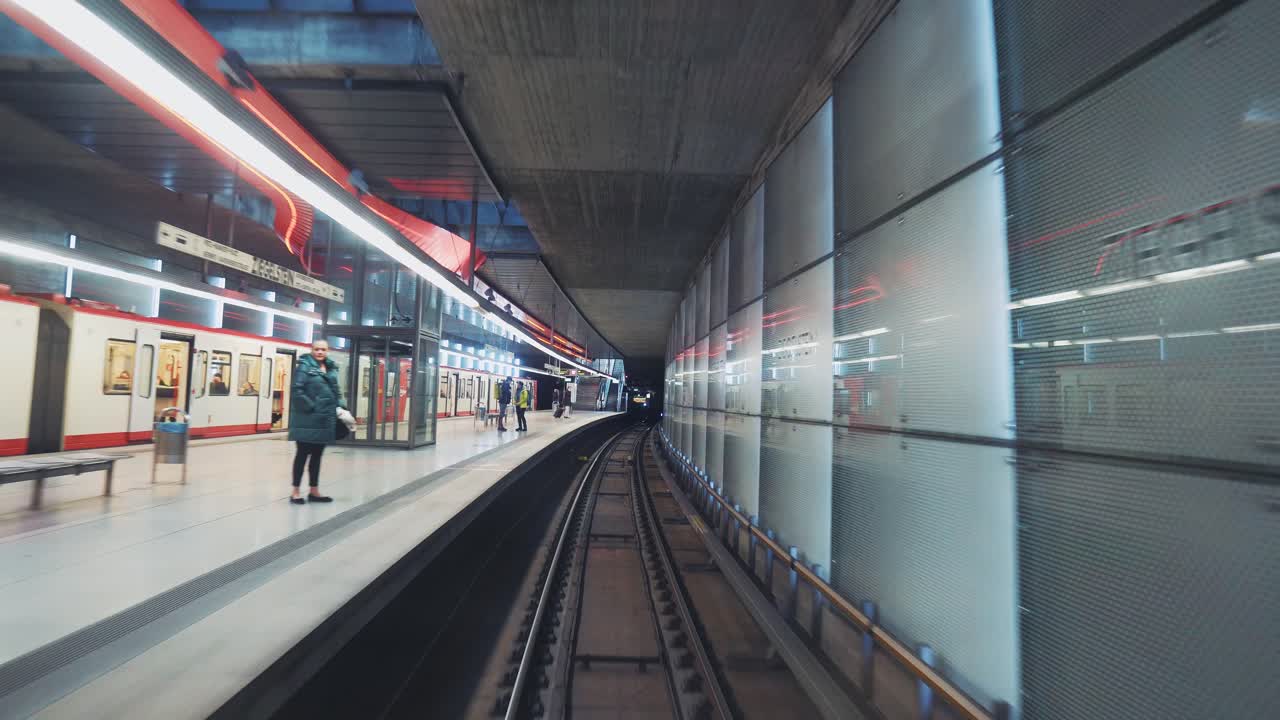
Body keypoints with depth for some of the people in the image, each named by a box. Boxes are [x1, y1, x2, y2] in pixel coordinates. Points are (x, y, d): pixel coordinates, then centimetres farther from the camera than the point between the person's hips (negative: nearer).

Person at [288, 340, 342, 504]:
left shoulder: (331, 369, 12)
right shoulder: (305, 366, -8)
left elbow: (336, 390, 18)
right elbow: (297, 390, -15)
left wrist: (339, 407, 5)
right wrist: (311, 407, -16)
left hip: (325, 419, 7)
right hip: (307, 419, -6)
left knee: (317, 455, 13)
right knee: (303, 454, 2)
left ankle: (314, 491, 22)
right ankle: (296, 492, 13)